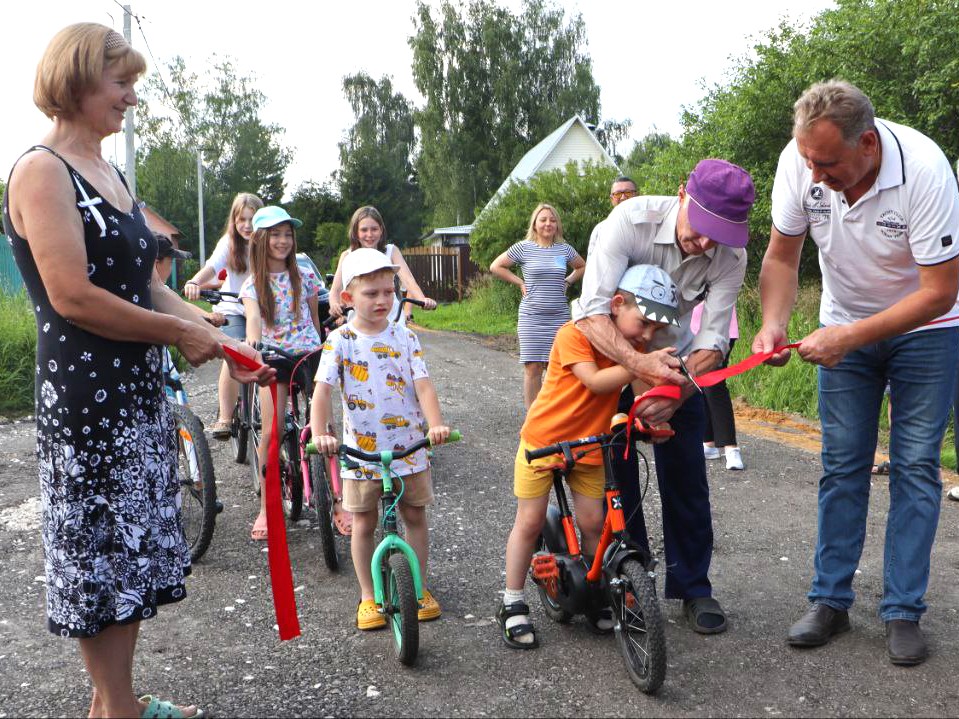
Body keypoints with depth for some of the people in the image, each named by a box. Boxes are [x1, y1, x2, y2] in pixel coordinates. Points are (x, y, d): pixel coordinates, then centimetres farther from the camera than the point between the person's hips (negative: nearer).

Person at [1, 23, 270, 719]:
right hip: (85, 398, -9)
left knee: (134, 550, 15)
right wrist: (183, 333, -13)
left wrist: (227, 345, 6)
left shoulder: (110, 175, 15)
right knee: (101, 552, 3)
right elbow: (72, 297, -21)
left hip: (140, 391, 9)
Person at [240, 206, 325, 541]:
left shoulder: (305, 276, 4)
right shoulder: (253, 284, -1)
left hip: (309, 353, 1)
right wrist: (252, 342, -41)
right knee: (270, 431, -8)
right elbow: (253, 317, -20)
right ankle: (266, 507, 3)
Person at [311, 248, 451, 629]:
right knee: (363, 524, 8)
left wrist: (436, 424, -24)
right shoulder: (340, 340, -7)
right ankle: (368, 597, 23)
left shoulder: (404, 337, -1)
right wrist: (320, 433, -29)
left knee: (415, 516, 10)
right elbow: (323, 389, -15)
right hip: (361, 450, -1)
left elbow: (423, 385, -8)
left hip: (409, 447, 2)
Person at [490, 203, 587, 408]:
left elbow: (582, 267, 25)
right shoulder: (524, 247, -1)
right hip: (531, 317, -2)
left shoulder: (564, 249, 7)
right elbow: (496, 266, 5)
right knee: (533, 368, -1)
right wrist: (520, 283, 1)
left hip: (559, 317, 2)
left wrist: (568, 282, 10)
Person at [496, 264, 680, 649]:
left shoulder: (633, 347, 0)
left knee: (594, 523, 1)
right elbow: (595, 380, -32)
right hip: (543, 438, -5)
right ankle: (512, 605, 13)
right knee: (530, 521, 1)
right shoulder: (575, 333, -20)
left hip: (589, 446, 5)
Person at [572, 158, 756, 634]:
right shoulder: (632, 219, -32)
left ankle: (694, 588, 12)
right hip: (609, 353, -2)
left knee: (685, 477, -2)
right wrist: (640, 364, -52)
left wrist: (675, 393, -40)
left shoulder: (730, 256, -23)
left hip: (675, 356, 2)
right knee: (617, 473, -3)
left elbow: (713, 340, -24)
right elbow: (592, 312, -38)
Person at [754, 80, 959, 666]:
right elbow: (782, 256, -8)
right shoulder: (801, 161, -20)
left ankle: (903, 612, 6)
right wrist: (773, 326, -24)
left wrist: (848, 338, -30)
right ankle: (831, 600, 11)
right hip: (844, 328, 3)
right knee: (842, 465, 3)